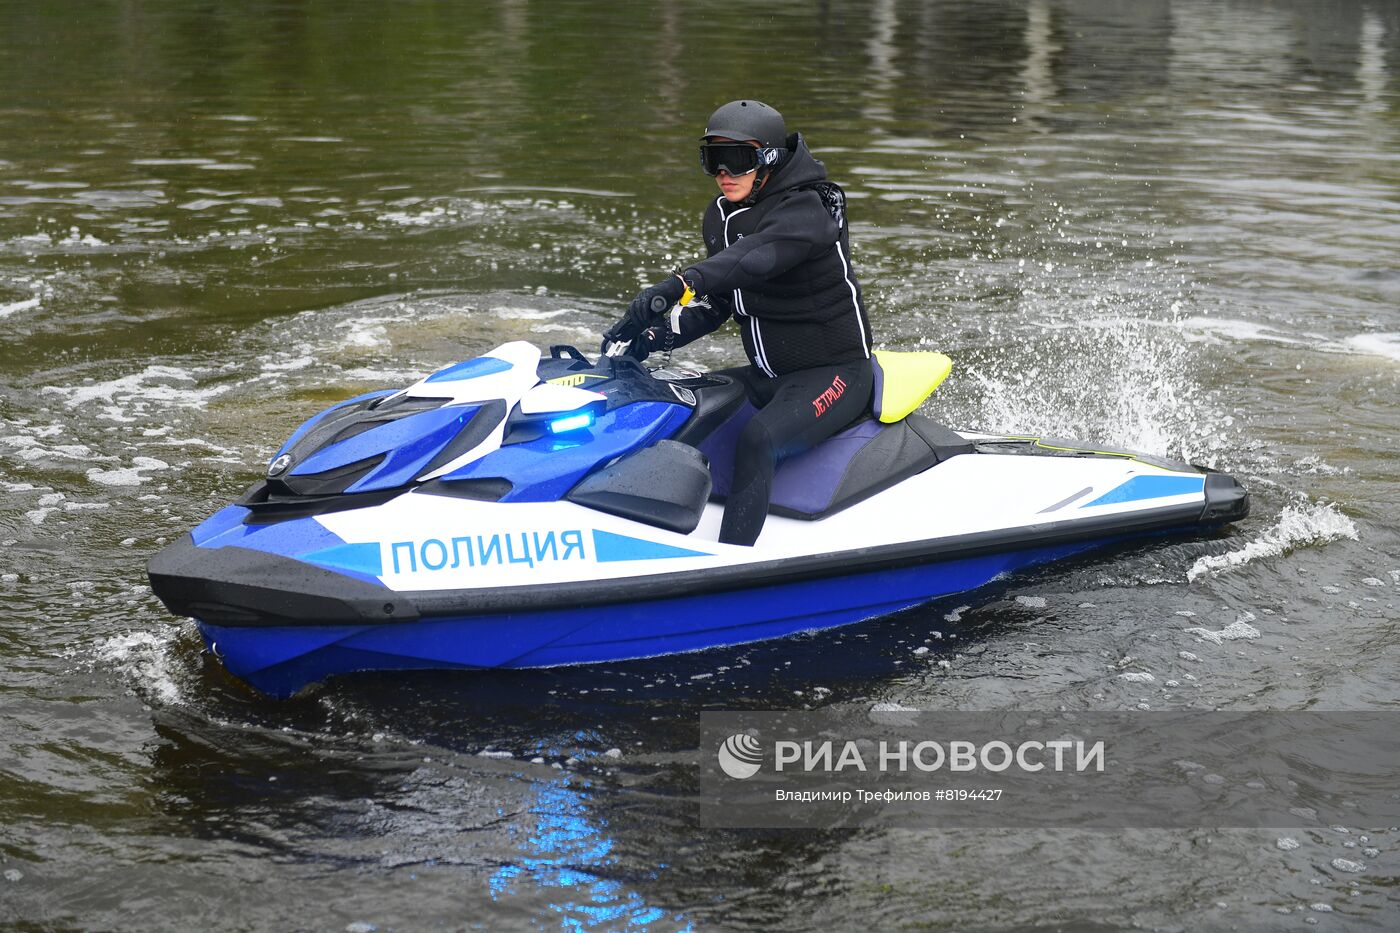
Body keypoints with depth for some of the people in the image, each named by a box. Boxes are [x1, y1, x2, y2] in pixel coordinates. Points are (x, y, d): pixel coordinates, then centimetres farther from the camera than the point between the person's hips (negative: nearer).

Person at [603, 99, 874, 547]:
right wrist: (656, 335, -8)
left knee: (756, 441, -33)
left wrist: (674, 286, -55)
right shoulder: (721, 217, 7)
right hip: (769, 376, 9)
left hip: (835, 374, -9)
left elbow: (754, 257, -40)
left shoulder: (807, 208, -19)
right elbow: (716, 303, 11)